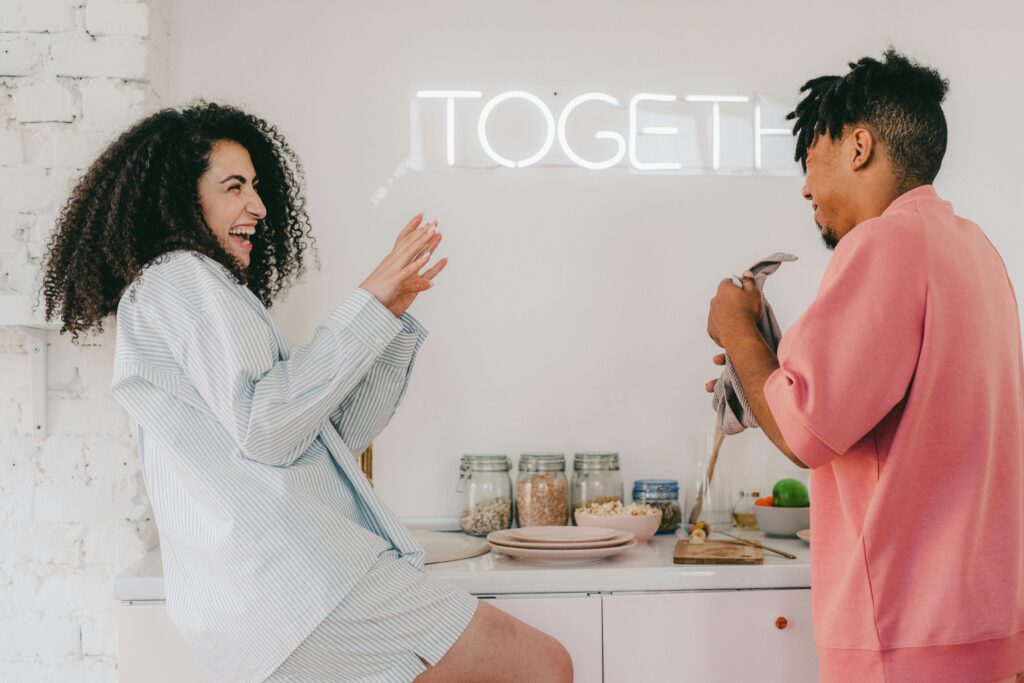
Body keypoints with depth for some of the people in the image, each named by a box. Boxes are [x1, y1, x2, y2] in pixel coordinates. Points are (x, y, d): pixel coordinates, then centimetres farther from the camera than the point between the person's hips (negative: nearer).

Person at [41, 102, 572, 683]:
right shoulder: (179, 277, 0)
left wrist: (395, 311, 12)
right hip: (287, 572, -10)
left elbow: (339, 434, 20)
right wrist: (370, 305, -8)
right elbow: (267, 428, -15)